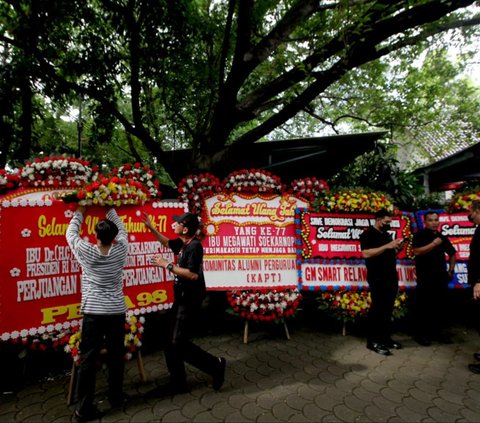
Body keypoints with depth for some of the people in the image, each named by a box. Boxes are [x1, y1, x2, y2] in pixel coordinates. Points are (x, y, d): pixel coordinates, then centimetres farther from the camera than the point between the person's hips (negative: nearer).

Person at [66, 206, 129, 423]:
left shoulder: (86, 252, -8)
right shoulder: (121, 250, -5)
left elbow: (71, 233, 10)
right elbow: (121, 229, 14)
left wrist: (79, 213, 23)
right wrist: (110, 210, 23)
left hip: (93, 312, -1)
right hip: (116, 311, 2)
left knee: (88, 359, 6)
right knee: (116, 355, 14)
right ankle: (116, 397, 28)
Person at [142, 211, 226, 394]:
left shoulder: (194, 246, -20)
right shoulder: (183, 243, 7)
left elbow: (193, 275, -30)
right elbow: (167, 243, 28)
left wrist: (167, 265, -23)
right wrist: (151, 227, 24)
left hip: (189, 302, -9)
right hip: (181, 300, 9)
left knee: (179, 343, -6)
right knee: (171, 343, 13)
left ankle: (215, 365, 11)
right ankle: (177, 383, 26)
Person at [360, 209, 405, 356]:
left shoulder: (387, 234, 18)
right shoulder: (368, 234, -9)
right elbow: (366, 254, -22)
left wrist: (397, 249, 2)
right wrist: (387, 246, -23)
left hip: (391, 277, 8)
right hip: (377, 278, -8)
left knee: (388, 309, 11)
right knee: (377, 308, -3)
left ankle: (385, 338, 21)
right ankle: (373, 341, 5)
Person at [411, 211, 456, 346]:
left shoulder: (442, 237, 12)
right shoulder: (419, 235, -4)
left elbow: (452, 254, 23)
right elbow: (417, 251, -18)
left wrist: (451, 270, 14)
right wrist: (433, 244, -19)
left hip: (440, 277, 6)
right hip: (425, 278, -5)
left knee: (441, 305, 11)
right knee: (423, 306, -2)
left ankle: (440, 331, 24)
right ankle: (421, 334, 6)